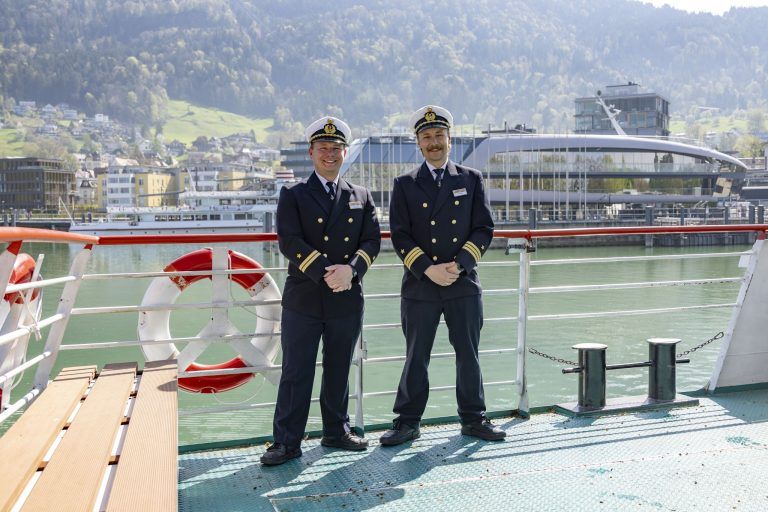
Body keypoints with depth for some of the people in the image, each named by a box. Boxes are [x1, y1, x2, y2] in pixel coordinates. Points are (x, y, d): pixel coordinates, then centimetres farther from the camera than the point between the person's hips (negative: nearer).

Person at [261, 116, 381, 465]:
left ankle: (336, 432, 27)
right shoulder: (293, 195, 3)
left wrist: (350, 269, -16)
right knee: (296, 373, 0)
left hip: (347, 300, 3)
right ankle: (287, 443, 8)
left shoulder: (361, 197, 12)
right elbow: (289, 242, -9)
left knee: (338, 371, 13)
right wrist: (324, 274, -18)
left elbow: (372, 240, 3)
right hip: (303, 299, -3)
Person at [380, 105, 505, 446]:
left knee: (468, 354, 9)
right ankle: (408, 422, 17)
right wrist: (428, 269, -14)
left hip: (464, 284, 1)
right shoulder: (405, 185, 5)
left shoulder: (471, 180, 7)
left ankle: (473, 419, 23)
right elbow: (400, 236, -1)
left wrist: (459, 265, -11)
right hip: (419, 286, -1)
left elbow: (484, 229, 2)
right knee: (416, 357, 6)